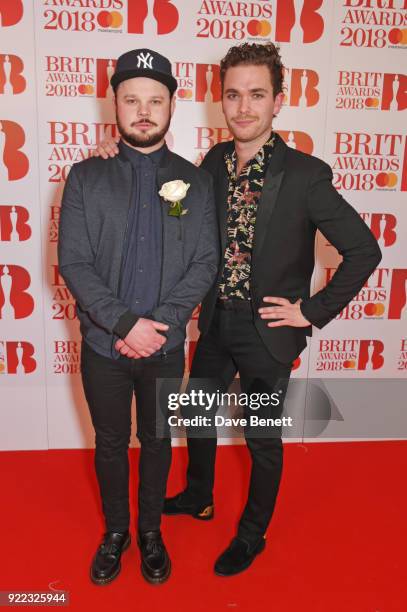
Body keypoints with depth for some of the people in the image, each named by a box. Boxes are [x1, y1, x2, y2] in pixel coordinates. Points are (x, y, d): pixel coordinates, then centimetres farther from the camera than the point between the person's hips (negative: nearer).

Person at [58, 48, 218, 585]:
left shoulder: (195, 181, -1)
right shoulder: (86, 177, -3)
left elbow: (205, 263, -5)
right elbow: (73, 263, -8)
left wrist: (159, 324, -16)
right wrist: (125, 323, -18)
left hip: (166, 345, 1)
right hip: (102, 344, 0)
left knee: (157, 441, 17)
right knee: (110, 444, 17)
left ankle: (151, 530, 41)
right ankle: (115, 530, 41)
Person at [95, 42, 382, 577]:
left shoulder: (306, 175, -17)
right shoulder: (213, 162, -1)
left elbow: (364, 250, -14)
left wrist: (313, 310, -13)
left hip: (268, 332, -5)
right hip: (216, 322, 5)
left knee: (262, 438, 13)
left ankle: (252, 534, 40)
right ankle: (198, 497, 51)